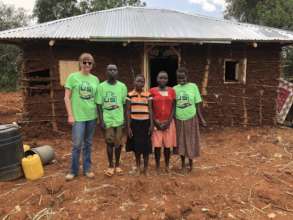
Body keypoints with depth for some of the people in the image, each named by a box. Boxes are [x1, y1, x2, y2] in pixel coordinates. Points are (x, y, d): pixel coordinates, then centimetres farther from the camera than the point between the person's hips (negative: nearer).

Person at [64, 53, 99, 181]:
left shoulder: (95, 79, 8)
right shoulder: (73, 77, -3)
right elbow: (67, 98, -4)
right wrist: (70, 115, -9)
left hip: (92, 116, 4)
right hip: (78, 116, -3)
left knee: (88, 144, 13)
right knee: (77, 145, 1)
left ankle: (87, 169, 26)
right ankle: (73, 171, 20)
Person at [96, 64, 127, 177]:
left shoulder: (122, 86, 2)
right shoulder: (101, 86, -2)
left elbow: (124, 104, 5)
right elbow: (99, 105, -1)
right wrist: (101, 120, -7)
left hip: (119, 120, 1)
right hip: (107, 120, -1)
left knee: (118, 143, 9)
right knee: (110, 143, 4)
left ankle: (117, 164, 27)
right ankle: (110, 165, 21)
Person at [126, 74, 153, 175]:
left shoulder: (148, 95, 2)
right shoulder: (130, 95, -1)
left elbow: (150, 110, 2)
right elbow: (128, 111, 0)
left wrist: (151, 124, -5)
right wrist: (128, 126, -4)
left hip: (145, 123, 0)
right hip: (134, 123, 0)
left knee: (146, 146, 3)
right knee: (136, 145, 8)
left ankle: (145, 168, 18)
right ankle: (138, 167, 26)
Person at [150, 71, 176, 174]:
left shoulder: (171, 91, 3)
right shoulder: (152, 91, -1)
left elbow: (173, 107, 3)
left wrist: (169, 121, -7)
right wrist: (155, 121, -9)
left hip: (169, 122, 1)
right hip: (156, 123, -1)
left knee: (168, 145, 6)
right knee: (157, 145, 2)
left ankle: (167, 166, 23)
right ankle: (157, 166, 17)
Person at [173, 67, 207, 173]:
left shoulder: (193, 87, -4)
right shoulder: (175, 89, 2)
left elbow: (197, 104, -2)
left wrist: (201, 118, -7)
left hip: (191, 119, -2)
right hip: (178, 120, 2)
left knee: (191, 141, 7)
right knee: (181, 142, 10)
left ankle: (190, 163, 27)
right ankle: (183, 164, 28)